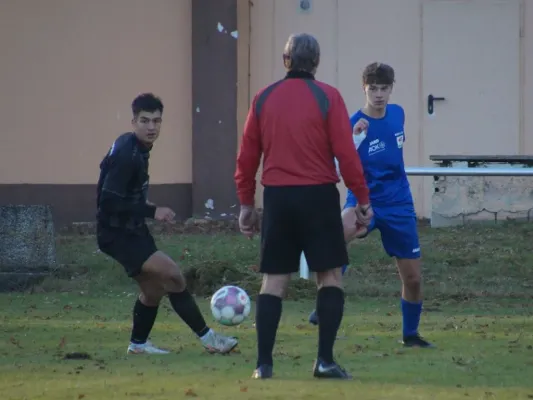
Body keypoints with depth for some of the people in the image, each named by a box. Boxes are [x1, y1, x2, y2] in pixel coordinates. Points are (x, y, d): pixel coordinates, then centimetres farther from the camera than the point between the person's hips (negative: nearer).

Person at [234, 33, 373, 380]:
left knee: (274, 281, 8)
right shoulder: (328, 97, -4)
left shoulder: (264, 99, 5)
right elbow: (345, 153, -8)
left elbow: (247, 156, 8)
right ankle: (325, 360, -1)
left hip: (277, 198, 3)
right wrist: (363, 198, 0)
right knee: (330, 277, 7)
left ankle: (264, 364, 3)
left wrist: (247, 203, 17)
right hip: (318, 196, -3)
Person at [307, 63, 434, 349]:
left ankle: (411, 334, 31)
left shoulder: (397, 114, 2)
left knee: (413, 277, 8)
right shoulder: (356, 124, -15)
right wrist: (354, 140, -43)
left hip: (399, 205, 5)